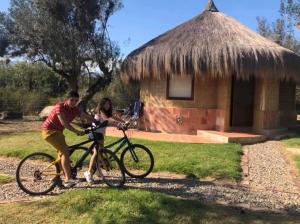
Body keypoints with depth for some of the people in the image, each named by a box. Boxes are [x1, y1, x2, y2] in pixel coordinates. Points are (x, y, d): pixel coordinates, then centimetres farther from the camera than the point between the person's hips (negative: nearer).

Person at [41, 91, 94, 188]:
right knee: (65, 150, -21)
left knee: (63, 152, 19)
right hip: (49, 130, -9)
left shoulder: (75, 109, -3)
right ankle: (68, 179, -25)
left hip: (58, 131, 9)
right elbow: (64, 123, -32)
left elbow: (88, 117, -12)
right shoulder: (60, 106, -22)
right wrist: (77, 132, -35)